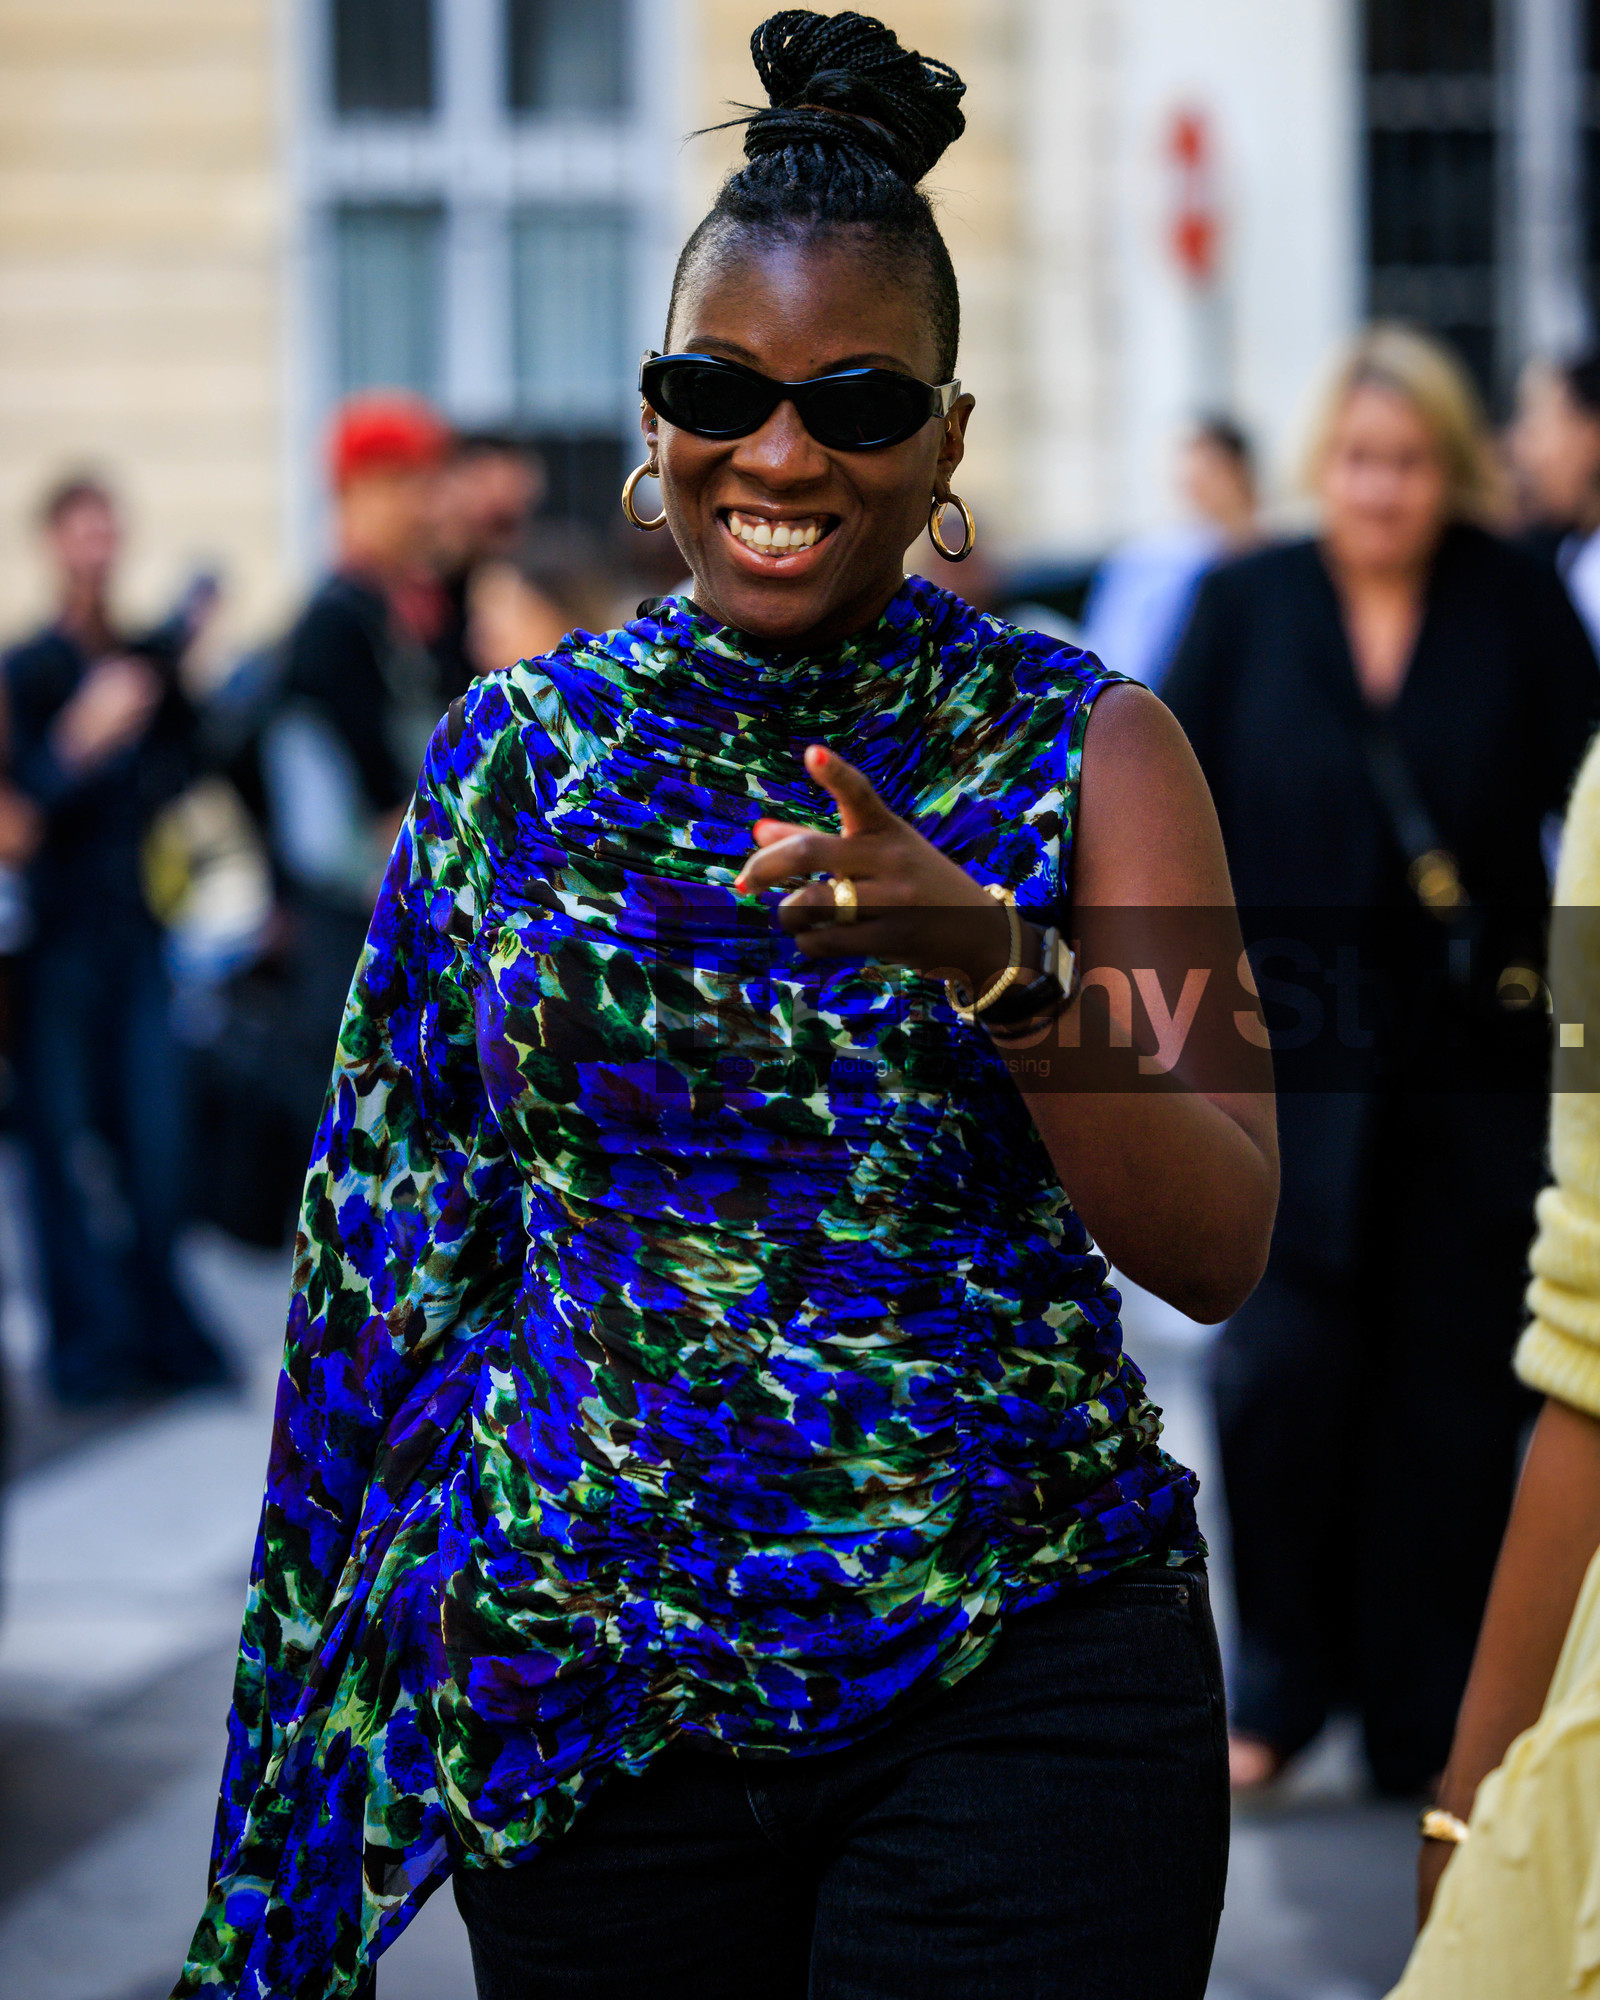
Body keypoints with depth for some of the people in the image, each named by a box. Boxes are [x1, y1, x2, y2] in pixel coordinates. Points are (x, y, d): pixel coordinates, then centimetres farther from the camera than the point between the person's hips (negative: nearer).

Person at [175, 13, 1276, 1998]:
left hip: (1011, 1679, -2)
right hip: (585, 1687, 2)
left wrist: (993, 956, -24)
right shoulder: (520, 750, 5)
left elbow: (1219, 1245, -9)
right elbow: (405, 1230, 12)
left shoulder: (1081, 747, -1)